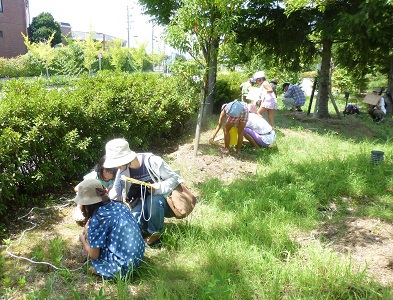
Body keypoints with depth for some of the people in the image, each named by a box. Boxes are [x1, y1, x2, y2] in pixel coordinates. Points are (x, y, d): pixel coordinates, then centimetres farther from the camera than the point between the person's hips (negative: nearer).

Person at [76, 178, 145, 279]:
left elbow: (94, 255, -8)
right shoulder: (120, 205, 3)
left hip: (122, 266, -7)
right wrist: (90, 229, 18)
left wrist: (83, 239, 10)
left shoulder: (97, 219, -16)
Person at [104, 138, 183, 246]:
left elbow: (174, 178, -17)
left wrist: (158, 188, -32)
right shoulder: (123, 170, -6)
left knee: (154, 200, -39)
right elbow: (115, 193, -4)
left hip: (161, 199, -3)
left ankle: (155, 232, -13)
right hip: (143, 203, 4)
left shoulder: (152, 161, -22)